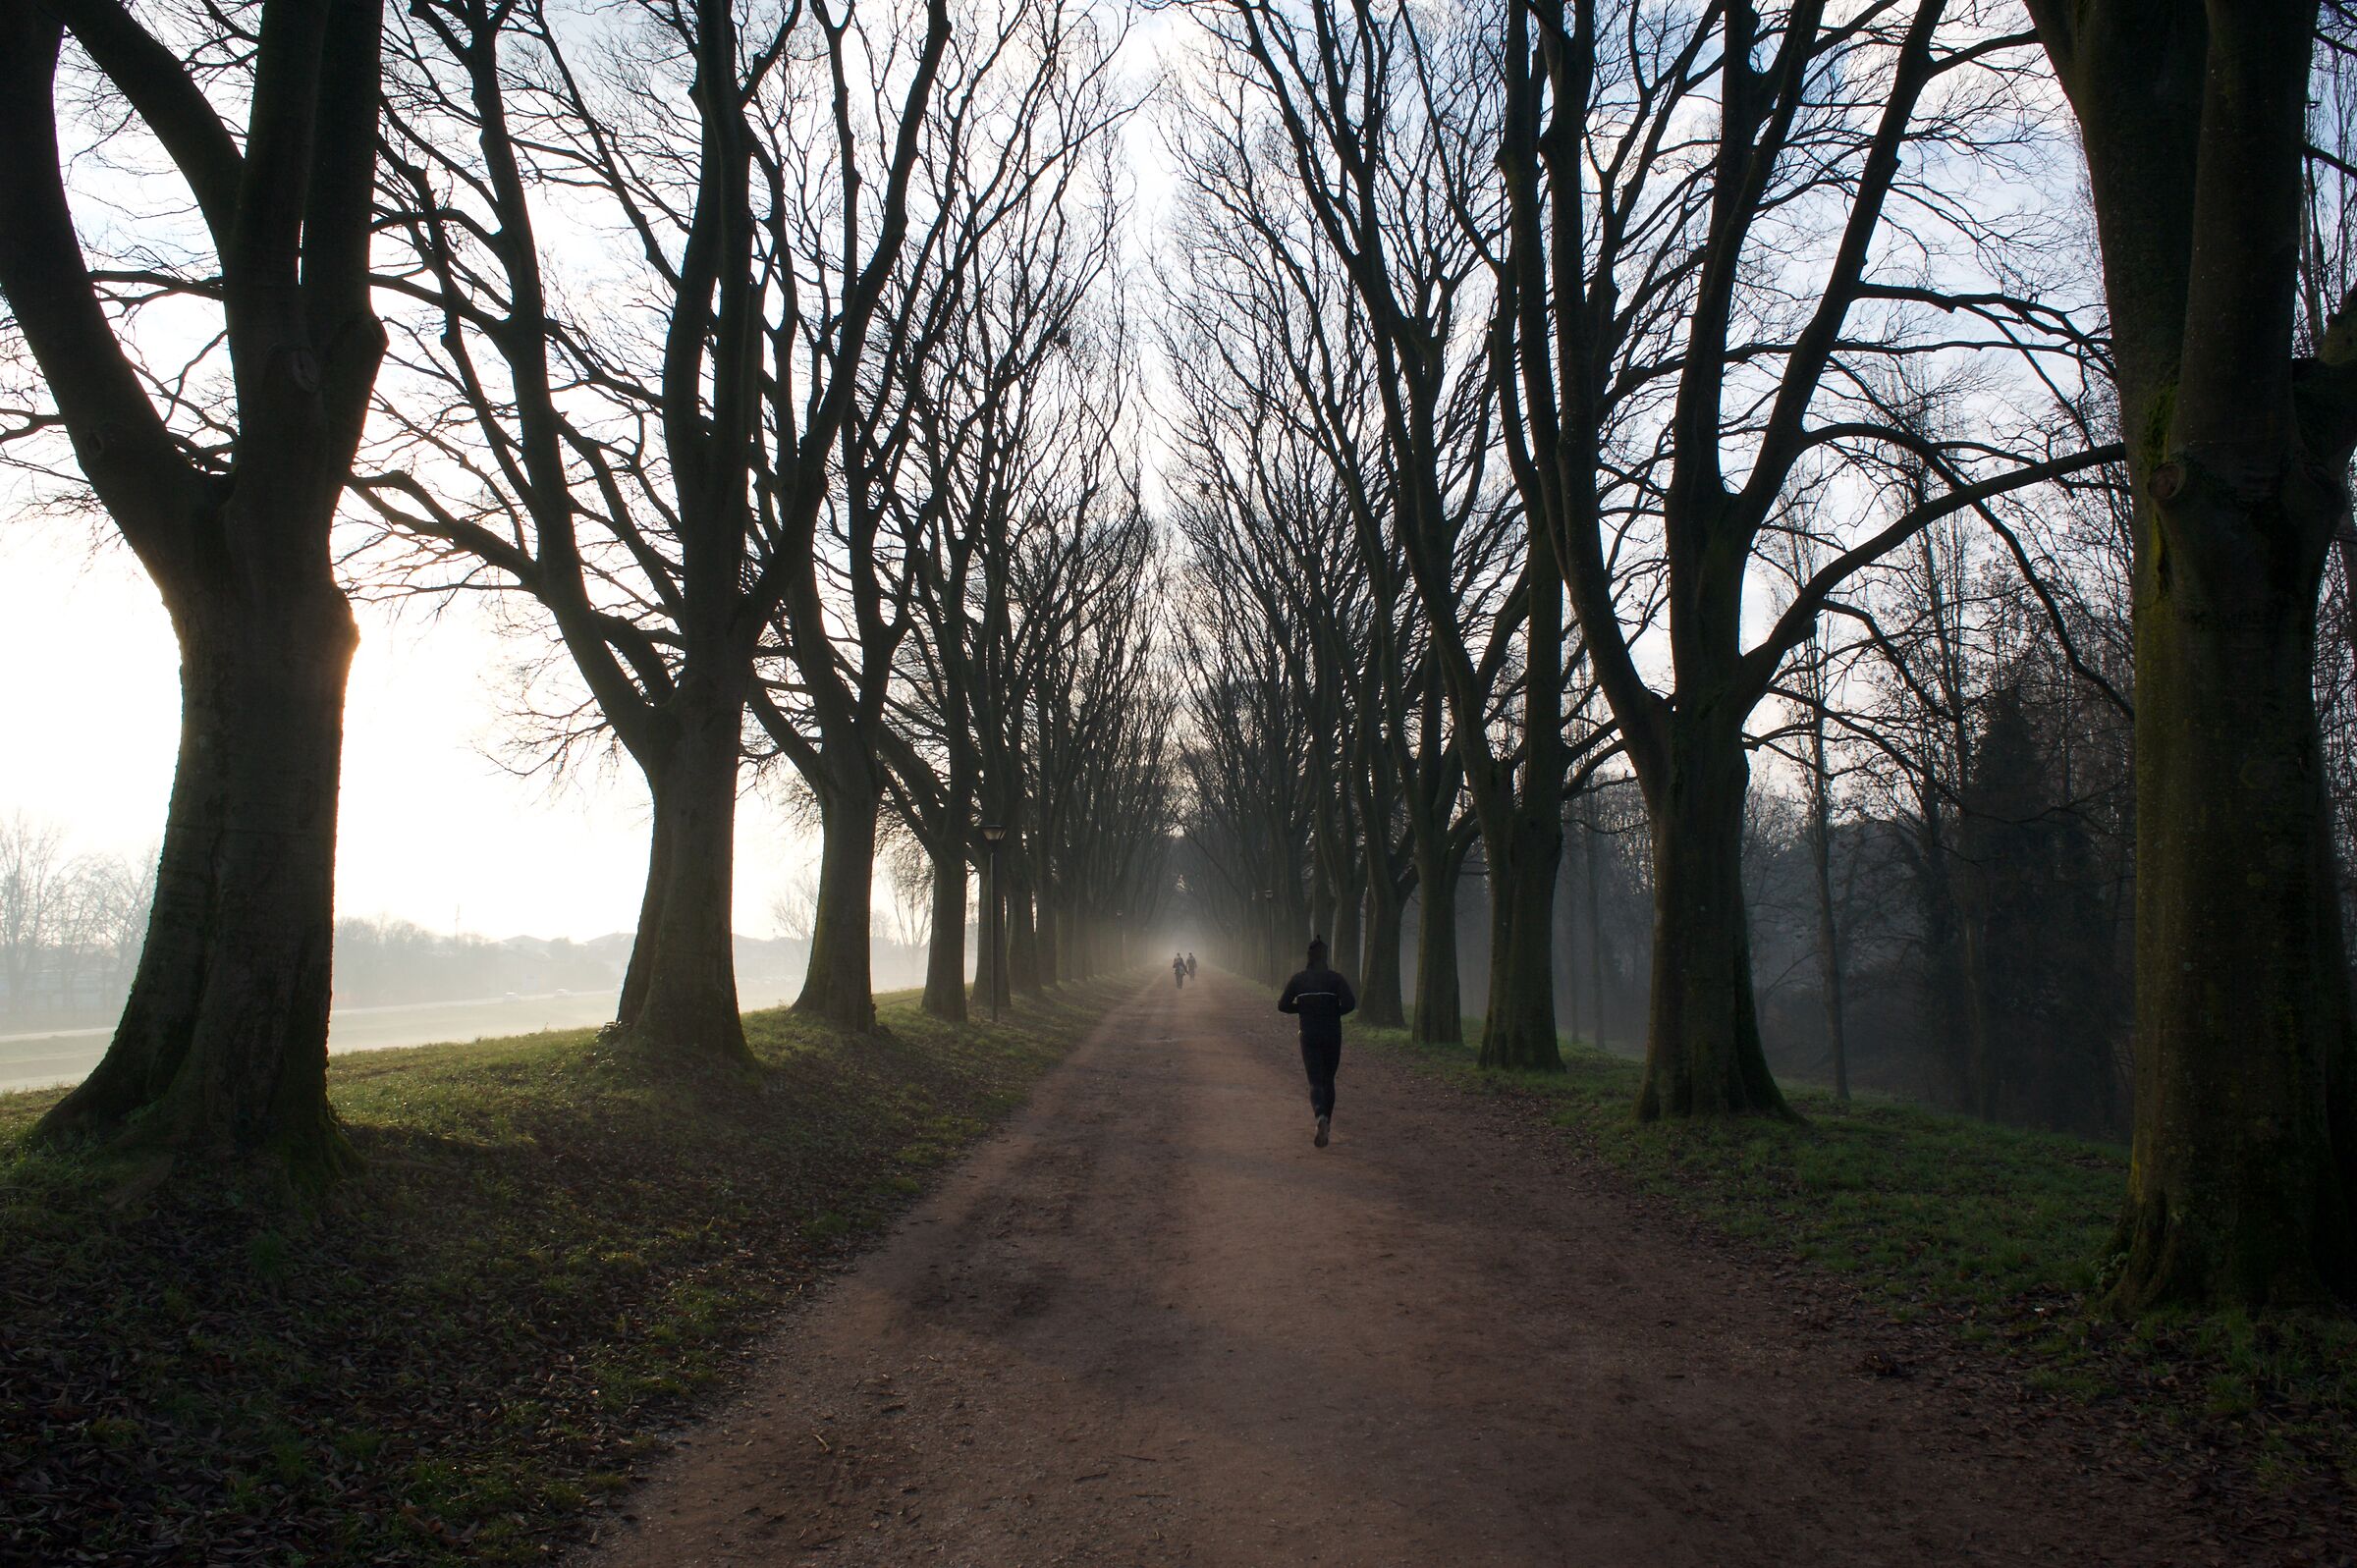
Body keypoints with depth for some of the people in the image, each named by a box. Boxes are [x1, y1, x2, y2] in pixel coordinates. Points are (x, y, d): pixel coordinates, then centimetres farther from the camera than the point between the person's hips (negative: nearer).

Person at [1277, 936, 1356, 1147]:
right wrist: (1334, 1013, 2)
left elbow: (1283, 1005, -1)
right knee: (1328, 1080, 17)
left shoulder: (1298, 979, -1)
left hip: (1309, 1037, 0)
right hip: (1332, 1036, 0)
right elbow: (1350, 1003, -17)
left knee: (1315, 1082, -2)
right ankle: (1326, 1126, 23)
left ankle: (1321, 1117, -31)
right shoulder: (1335, 978, -6)